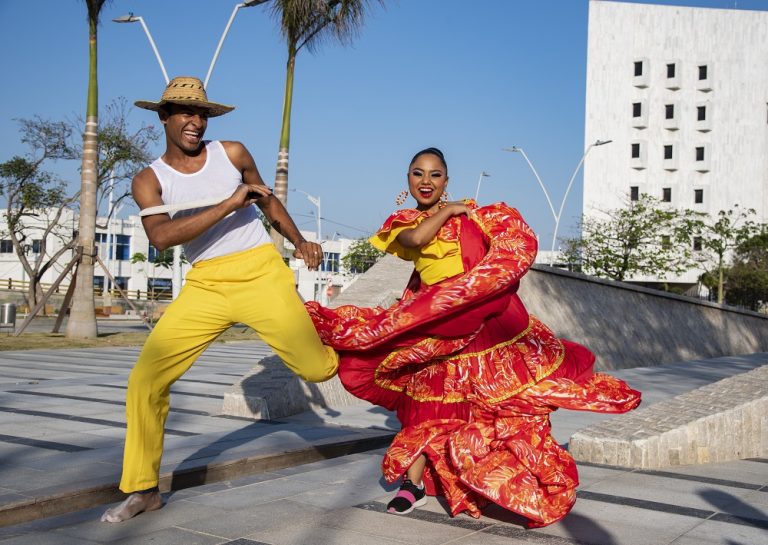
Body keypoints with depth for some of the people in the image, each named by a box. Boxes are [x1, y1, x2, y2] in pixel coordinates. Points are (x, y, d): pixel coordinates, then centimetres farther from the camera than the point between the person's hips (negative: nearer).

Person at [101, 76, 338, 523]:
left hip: (262, 272, 0)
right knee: (146, 380, -8)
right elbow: (160, 237, -17)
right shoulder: (149, 180, 3)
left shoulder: (232, 153, 6)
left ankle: (314, 322, 33)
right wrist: (229, 205, -20)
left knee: (320, 368, -6)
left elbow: (267, 201, 22)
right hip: (205, 285, 1)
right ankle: (143, 489, 10)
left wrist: (300, 242, 10)